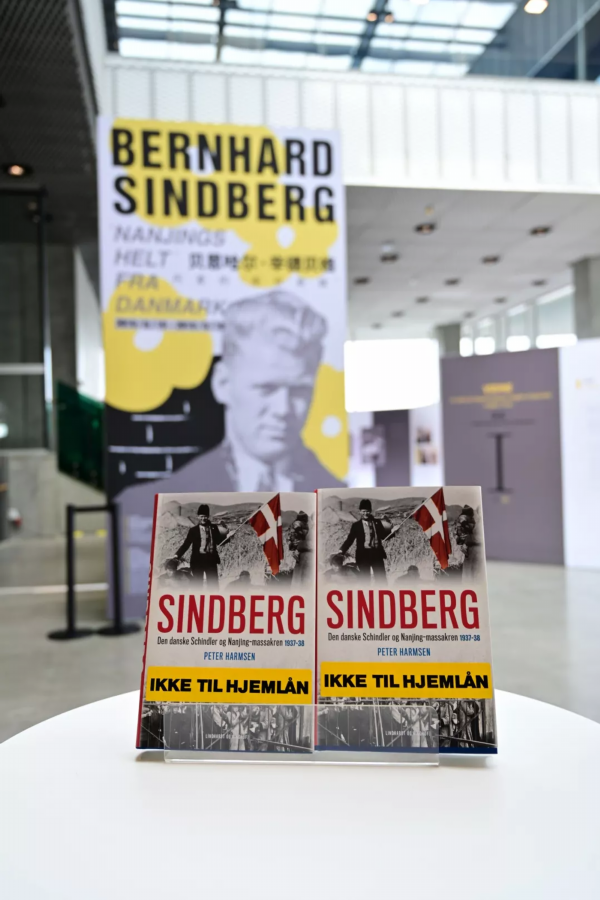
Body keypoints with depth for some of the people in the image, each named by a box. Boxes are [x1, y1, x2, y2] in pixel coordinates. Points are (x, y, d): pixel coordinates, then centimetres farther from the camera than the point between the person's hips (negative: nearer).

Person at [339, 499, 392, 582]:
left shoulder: (378, 522, 10)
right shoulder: (356, 525, 4)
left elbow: (383, 536, 11)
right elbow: (350, 539, 0)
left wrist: (388, 528, -5)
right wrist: (342, 551, -13)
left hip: (377, 553, 2)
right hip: (363, 554, -2)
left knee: (381, 579, 2)